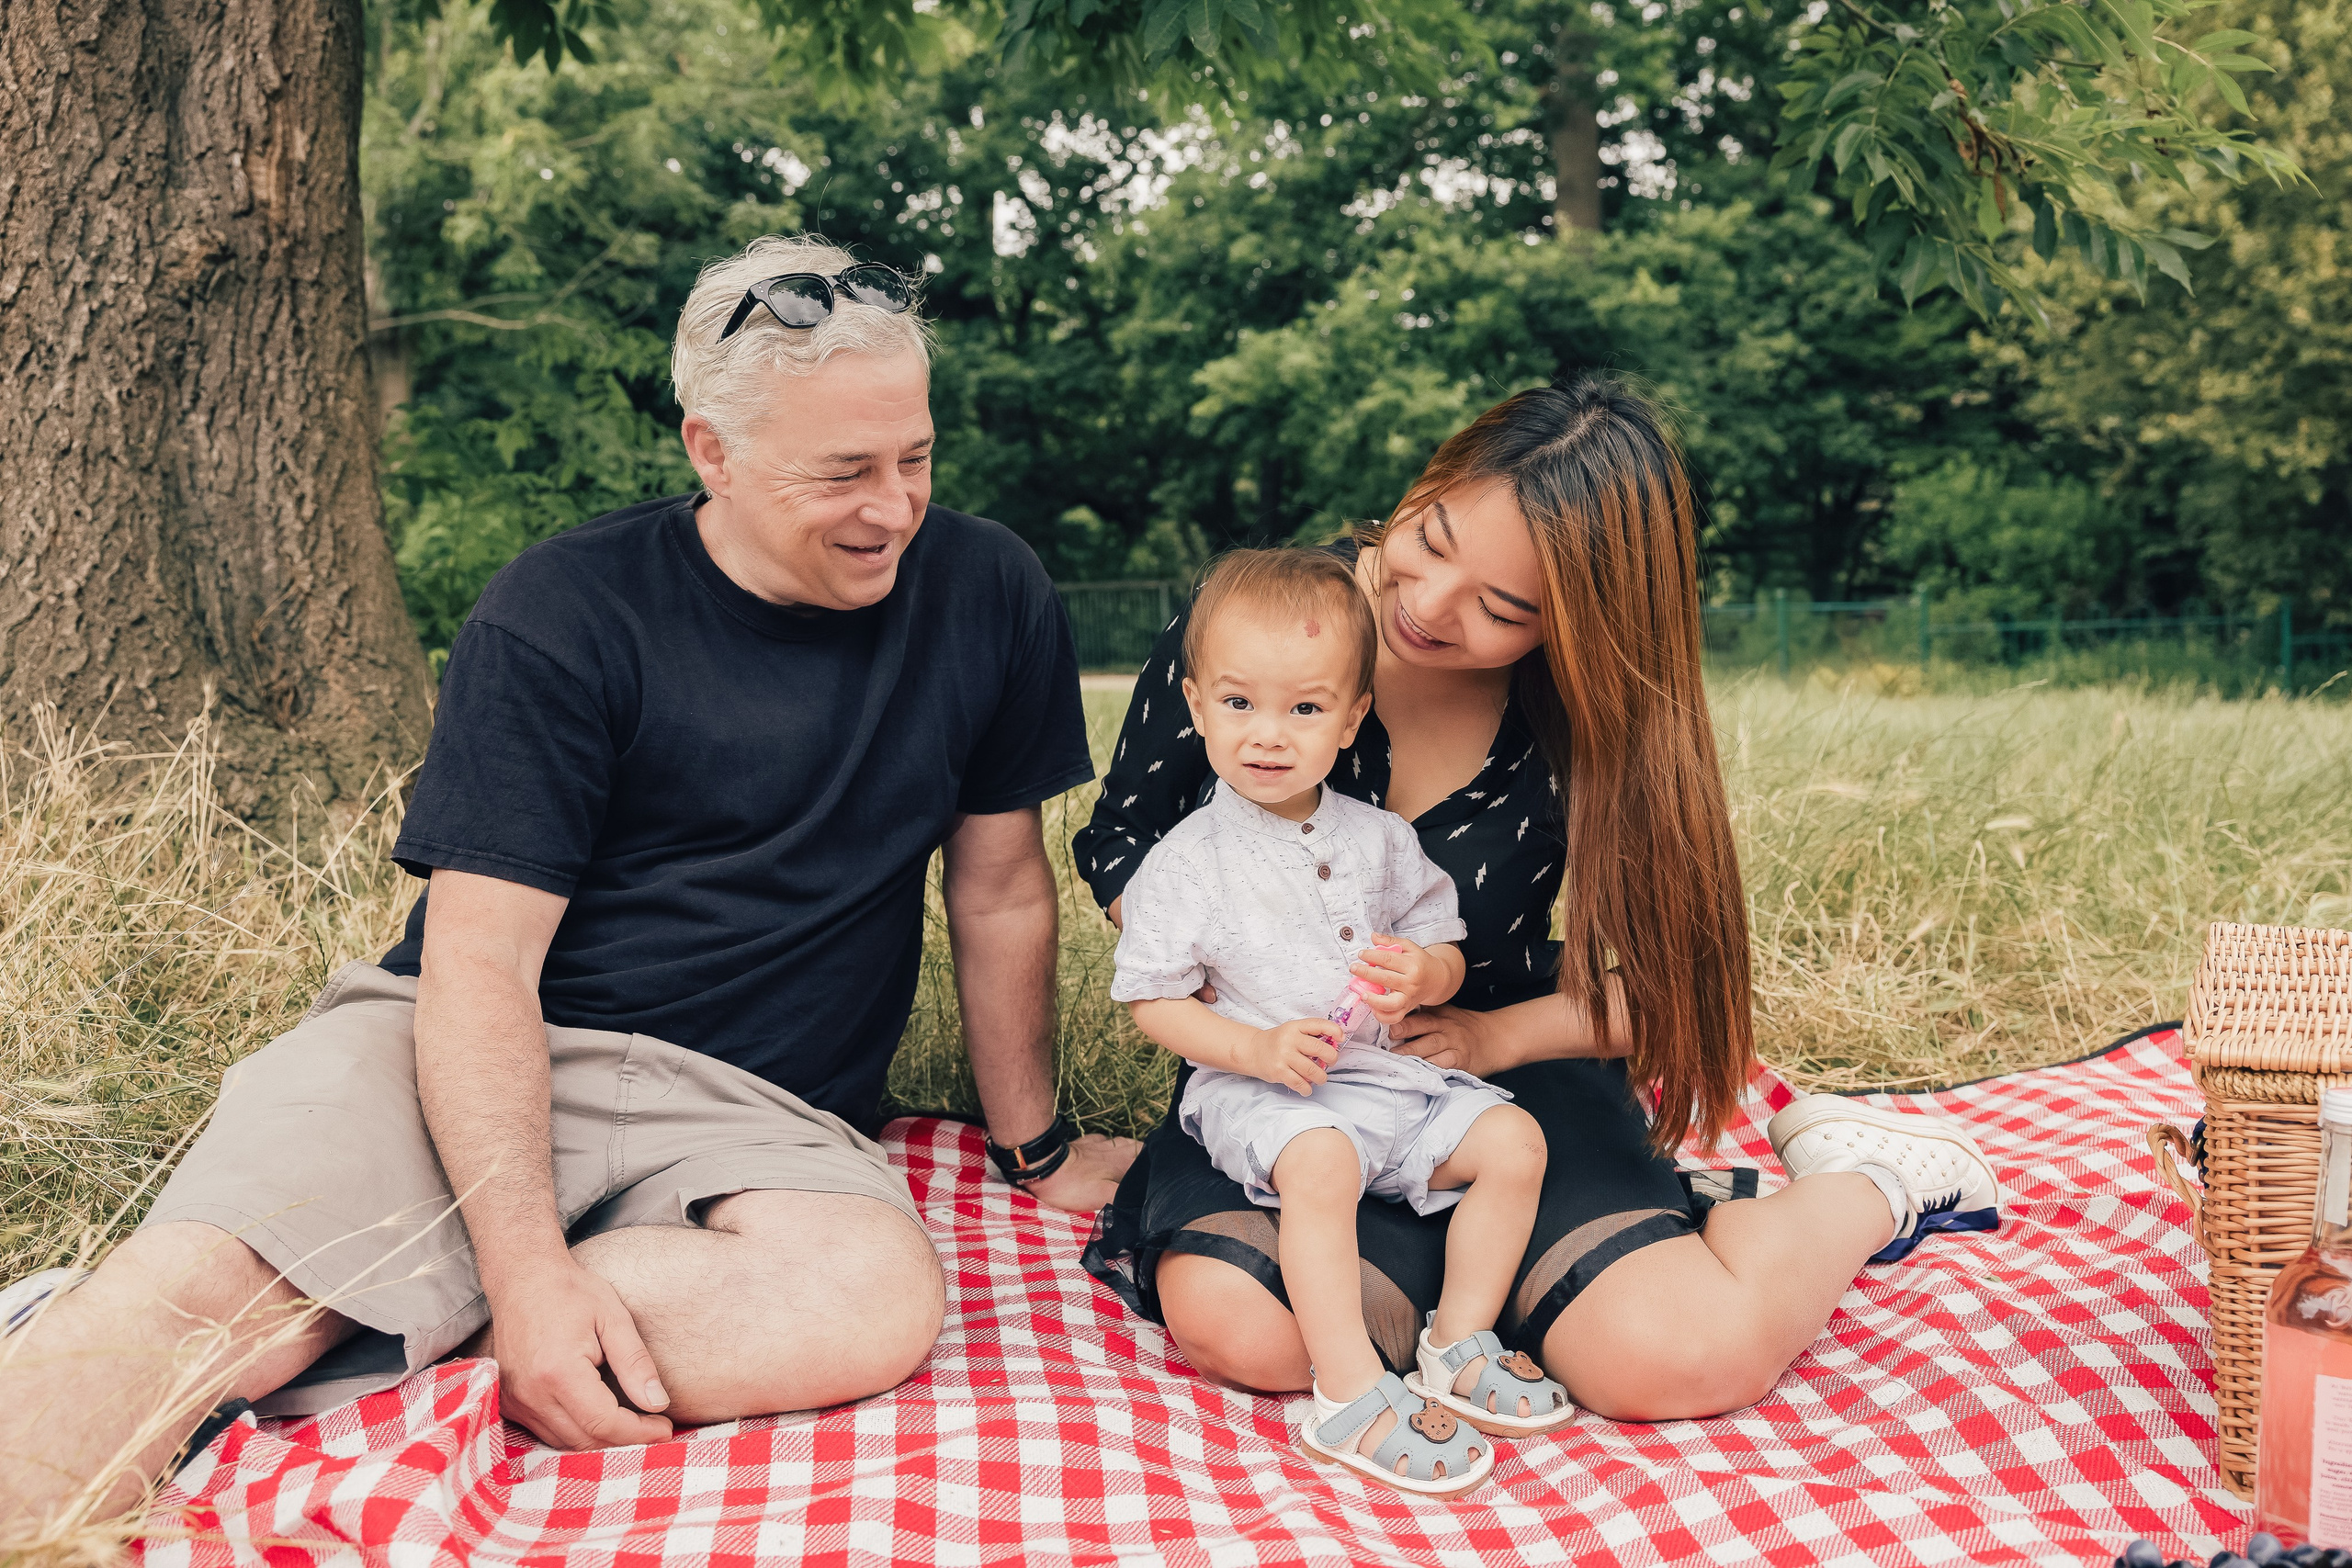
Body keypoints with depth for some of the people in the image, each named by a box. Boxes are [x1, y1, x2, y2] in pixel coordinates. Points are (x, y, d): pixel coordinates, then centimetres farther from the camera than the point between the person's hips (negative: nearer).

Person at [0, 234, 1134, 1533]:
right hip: (471, 1058, -2)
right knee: (201, 1283, -32)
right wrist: (525, 1274, -24)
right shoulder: (563, 617, -6)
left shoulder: (986, 594, 3)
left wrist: (1034, 1149, 19)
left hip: (751, 1109, 2)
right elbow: (480, 961, -11)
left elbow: (1002, 892, 12)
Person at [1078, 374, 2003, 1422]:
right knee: (1234, 1323, -32)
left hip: (1510, 1069, -2)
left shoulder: (1598, 721, -13)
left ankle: (1860, 1182, 11)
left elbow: (1664, 975, -3)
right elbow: (1120, 841, -1)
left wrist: (1500, 1036, -17)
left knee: (1691, 1356, -28)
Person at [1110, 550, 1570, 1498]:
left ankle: (1459, 1346, 4)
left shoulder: (1380, 839, 7)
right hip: (1258, 1090, -5)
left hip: (1390, 1073, 5)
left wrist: (1425, 974, -12)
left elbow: (1445, 950, 14)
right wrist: (1257, 1047, -21)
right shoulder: (1186, 863, -5)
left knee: (1513, 1139, -9)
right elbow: (1156, 1004, -5)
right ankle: (1352, 1393, -26)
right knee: (1322, 1162, -35)